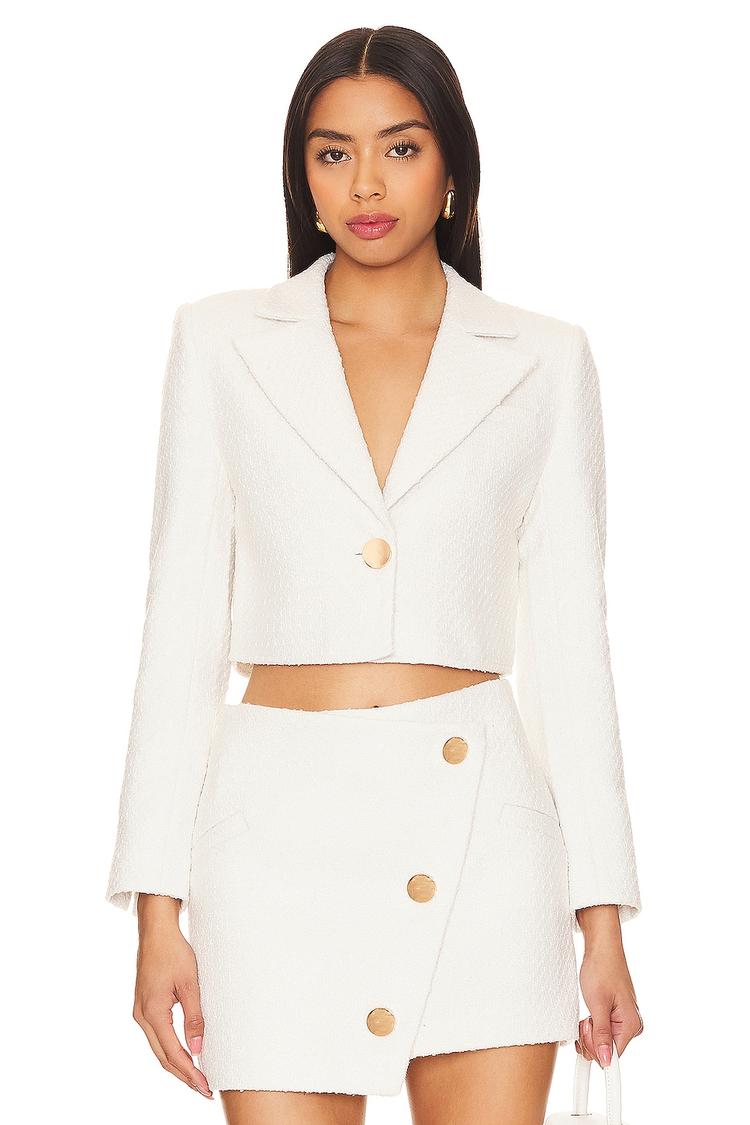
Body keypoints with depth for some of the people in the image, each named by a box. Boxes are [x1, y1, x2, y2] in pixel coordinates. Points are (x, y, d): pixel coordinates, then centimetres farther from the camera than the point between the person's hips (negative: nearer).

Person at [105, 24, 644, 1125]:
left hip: (479, 825, 0)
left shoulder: (544, 361, 7)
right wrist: (157, 907, 1)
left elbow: (569, 636, 7)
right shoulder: (222, 341, 7)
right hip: (282, 826, 0)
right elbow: (182, 622, 6)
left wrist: (604, 914, 3)